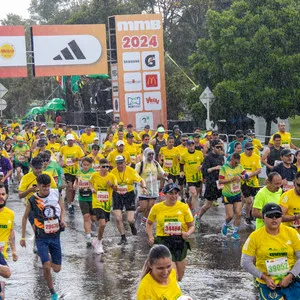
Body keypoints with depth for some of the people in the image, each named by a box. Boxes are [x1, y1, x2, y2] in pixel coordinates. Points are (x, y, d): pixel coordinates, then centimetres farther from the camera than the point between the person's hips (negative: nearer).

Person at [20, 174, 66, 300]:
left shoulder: (56, 194, -4)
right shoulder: (33, 200, -10)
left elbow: (62, 209, 13)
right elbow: (25, 217, 4)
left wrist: (62, 220, -8)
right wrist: (23, 237, 4)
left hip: (55, 236, 3)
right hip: (41, 238, -3)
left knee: (57, 269, 5)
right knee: (47, 267, -16)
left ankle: (48, 258, 39)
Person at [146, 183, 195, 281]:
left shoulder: (184, 207, -1)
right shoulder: (157, 208, -1)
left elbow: (191, 226, 5)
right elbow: (149, 223, 16)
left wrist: (188, 233, -17)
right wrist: (150, 237, 0)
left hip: (180, 243, 3)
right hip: (163, 243, -3)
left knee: (179, 278, 16)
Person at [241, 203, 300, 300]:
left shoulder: (291, 233, -3)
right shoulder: (255, 237, -7)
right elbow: (246, 262, -5)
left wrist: (290, 276, -11)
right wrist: (265, 277, -10)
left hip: (292, 282, 2)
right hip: (268, 285, -1)